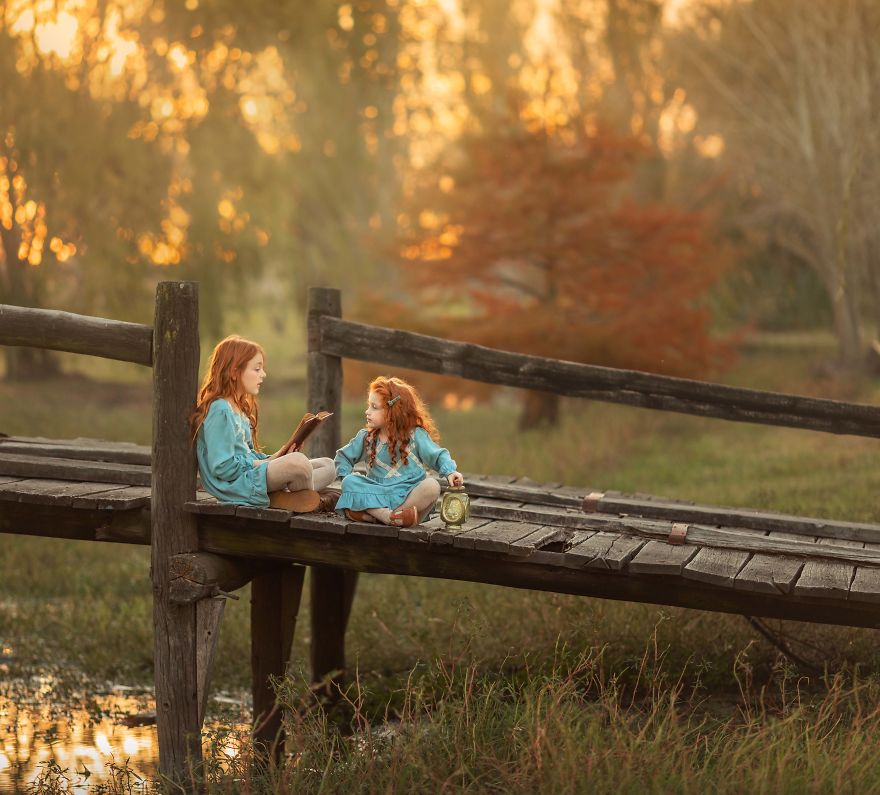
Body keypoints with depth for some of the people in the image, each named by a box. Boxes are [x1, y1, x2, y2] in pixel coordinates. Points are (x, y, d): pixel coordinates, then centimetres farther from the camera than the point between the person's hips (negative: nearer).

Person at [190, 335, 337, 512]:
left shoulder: (239, 408, 21)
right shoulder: (220, 411, -13)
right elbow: (222, 467, -19)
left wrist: (272, 458, 5)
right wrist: (261, 463, -12)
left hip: (252, 474, 11)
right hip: (236, 484, -11)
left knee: (328, 466, 4)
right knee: (298, 462, -35)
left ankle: (277, 497, -17)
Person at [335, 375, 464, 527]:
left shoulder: (415, 435, 2)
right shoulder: (366, 437, 10)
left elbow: (438, 456, 4)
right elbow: (343, 456, 20)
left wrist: (450, 472, -16)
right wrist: (346, 476, 1)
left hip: (408, 494, -2)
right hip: (377, 495, 2)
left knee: (432, 486, -32)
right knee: (349, 482, -22)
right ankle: (387, 516, -39)